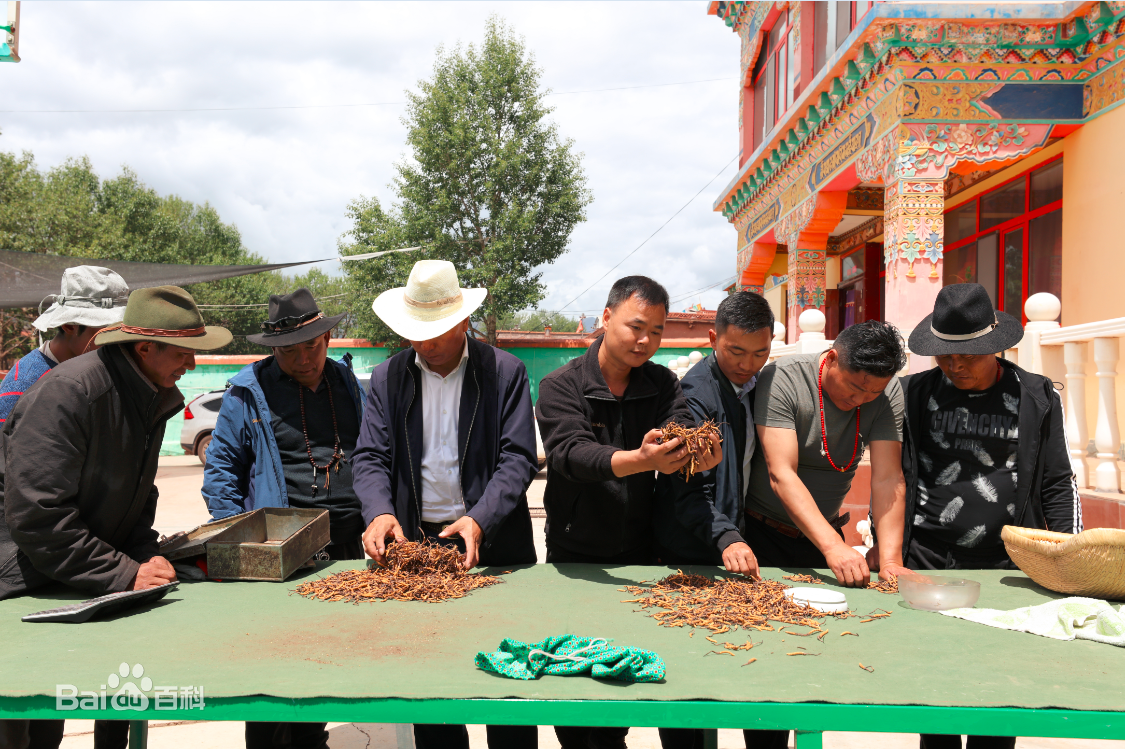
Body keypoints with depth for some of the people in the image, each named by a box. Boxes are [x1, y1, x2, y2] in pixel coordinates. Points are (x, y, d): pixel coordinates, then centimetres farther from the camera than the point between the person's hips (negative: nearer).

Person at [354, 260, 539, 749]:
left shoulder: (506, 372, -3)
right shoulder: (388, 377, 6)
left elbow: (519, 459, -9)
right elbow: (370, 458, 2)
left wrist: (479, 521, -24)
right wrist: (379, 512, -19)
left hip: (493, 544, -2)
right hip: (414, 541, 2)